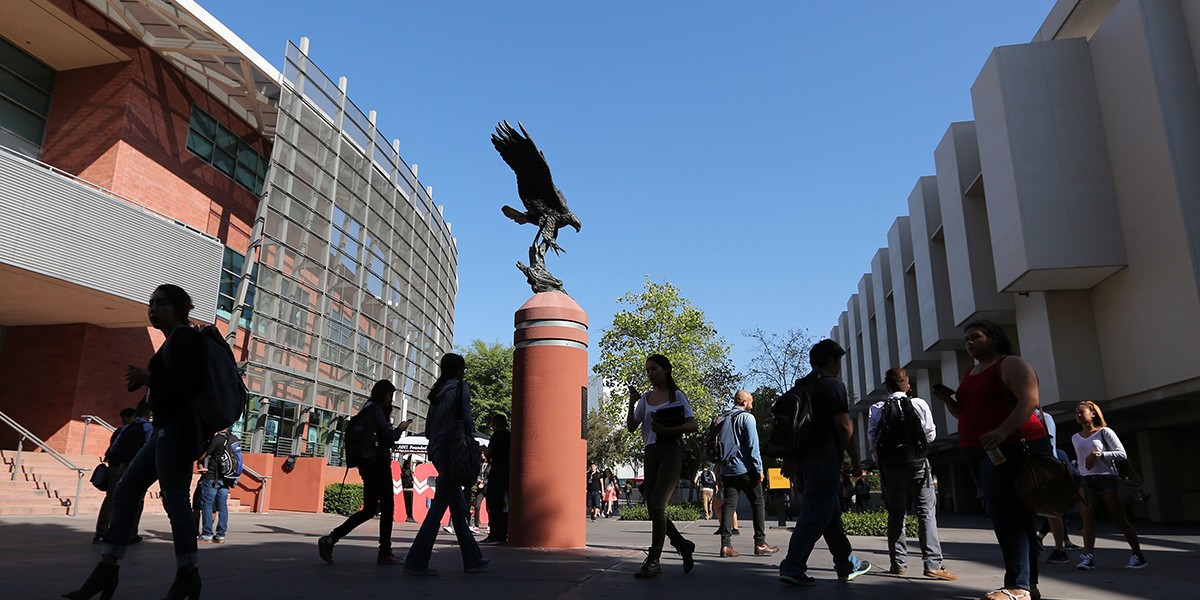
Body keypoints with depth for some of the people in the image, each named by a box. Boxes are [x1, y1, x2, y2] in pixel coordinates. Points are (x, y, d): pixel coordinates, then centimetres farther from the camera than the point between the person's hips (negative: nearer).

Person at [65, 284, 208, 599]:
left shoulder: (181, 338, -9)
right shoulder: (177, 340, 19)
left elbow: (183, 386, -20)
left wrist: (147, 377, -8)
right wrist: (144, 381, 11)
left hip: (176, 430, -11)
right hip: (167, 429, 11)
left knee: (174, 498, -8)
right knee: (126, 491, 9)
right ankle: (107, 570, 12)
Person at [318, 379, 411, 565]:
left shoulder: (366, 410, 18)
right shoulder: (375, 409, -10)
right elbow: (388, 435, -18)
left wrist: (396, 430, 13)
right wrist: (400, 428, 0)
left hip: (367, 464, 9)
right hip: (378, 464, -9)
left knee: (369, 509, 11)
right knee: (387, 507, -1)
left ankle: (331, 539, 3)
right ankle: (385, 553, 3)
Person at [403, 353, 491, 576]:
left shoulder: (436, 392, 17)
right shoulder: (460, 388, -5)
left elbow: (428, 429, 16)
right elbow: (467, 420, -13)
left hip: (436, 450, 8)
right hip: (452, 450, -8)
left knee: (458, 507, 11)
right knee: (439, 505, -6)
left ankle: (472, 559, 17)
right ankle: (416, 561, -6)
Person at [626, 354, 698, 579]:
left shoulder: (677, 396, 0)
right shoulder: (645, 398, 12)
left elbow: (693, 425, -6)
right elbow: (631, 427, 6)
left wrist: (666, 429, -17)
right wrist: (632, 403, -8)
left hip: (671, 451, -6)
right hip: (651, 452, 6)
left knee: (657, 505, -13)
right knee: (653, 508, 6)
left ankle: (653, 561, -6)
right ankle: (683, 545, 25)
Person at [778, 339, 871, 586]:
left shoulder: (800, 387, 17)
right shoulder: (833, 384, -8)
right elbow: (843, 425, -13)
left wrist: (790, 459, 19)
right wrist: (854, 458, -5)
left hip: (803, 457, 9)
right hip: (824, 457, -9)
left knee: (831, 511, 16)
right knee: (816, 513, -7)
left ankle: (847, 564, 25)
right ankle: (792, 566, -9)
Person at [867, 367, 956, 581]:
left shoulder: (876, 409, -1)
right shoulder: (919, 404, -3)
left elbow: (872, 439, -3)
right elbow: (930, 435, 0)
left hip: (889, 465, 2)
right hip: (917, 464, -1)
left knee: (895, 514, 10)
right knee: (926, 512, 1)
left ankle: (898, 563, 11)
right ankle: (933, 563, -8)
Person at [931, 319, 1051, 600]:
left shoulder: (1010, 364, -6)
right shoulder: (970, 374, 19)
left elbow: (1029, 401, -20)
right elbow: (966, 413, 25)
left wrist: (1003, 431, -33)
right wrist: (948, 400, 5)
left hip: (1010, 448, -9)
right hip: (978, 452, 9)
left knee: (1005, 514, -15)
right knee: (1015, 516, 12)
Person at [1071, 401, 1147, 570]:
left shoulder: (1104, 432, 0)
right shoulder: (1075, 438, 16)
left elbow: (1122, 454, -7)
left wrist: (1098, 454, -16)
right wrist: (1079, 477, 13)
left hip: (1106, 478, -4)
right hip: (1086, 480, 4)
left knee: (1120, 519, 1)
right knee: (1087, 518, -8)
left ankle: (1138, 555, 12)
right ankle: (1088, 556, -12)